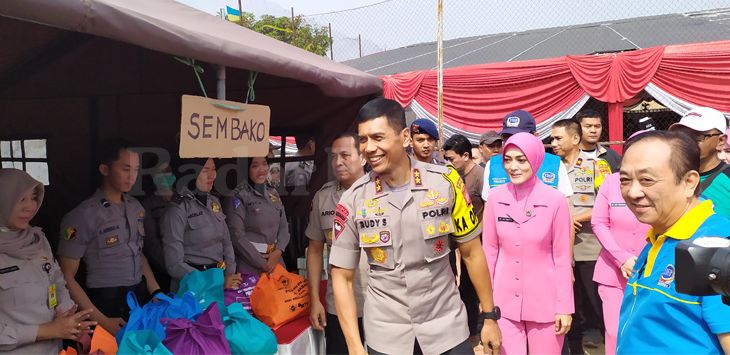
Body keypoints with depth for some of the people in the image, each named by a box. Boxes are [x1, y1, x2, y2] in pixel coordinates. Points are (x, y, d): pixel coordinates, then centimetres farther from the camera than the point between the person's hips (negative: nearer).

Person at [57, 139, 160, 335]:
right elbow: (67, 278, -11)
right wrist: (101, 320, -16)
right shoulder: (83, 216, -13)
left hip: (141, 297, 5)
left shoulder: (136, 207, 4)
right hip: (106, 302, -5)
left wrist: (157, 294, 4)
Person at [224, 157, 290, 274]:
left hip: (276, 261, 5)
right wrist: (261, 263, -12)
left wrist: (278, 251, -8)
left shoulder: (273, 193, 12)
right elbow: (237, 235, -14)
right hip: (250, 266, -5)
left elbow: (284, 226, 9)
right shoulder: (238, 196, -8)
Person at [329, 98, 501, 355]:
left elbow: (471, 252, 0)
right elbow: (342, 277, -4)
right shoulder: (352, 200, -8)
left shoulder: (446, 182, -9)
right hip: (385, 333, 0)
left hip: (446, 324, 0)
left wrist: (489, 316, 2)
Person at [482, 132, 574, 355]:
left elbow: (562, 256, -6)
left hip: (544, 301, -2)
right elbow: (490, 249, 2)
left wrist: (564, 305, -5)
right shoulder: (495, 198, -5)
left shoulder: (556, 200, -11)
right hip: (504, 300, 2)